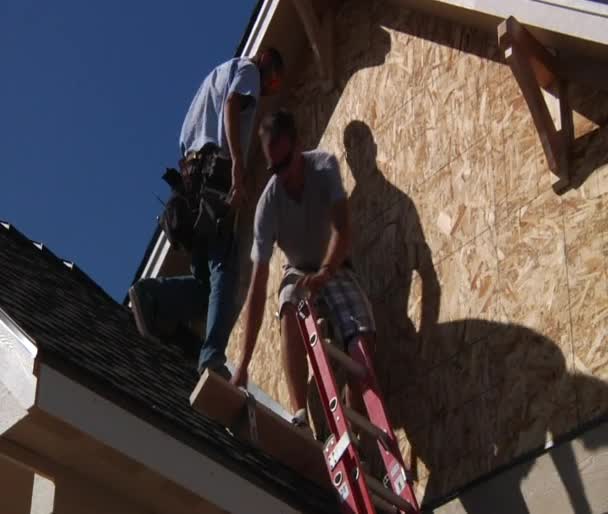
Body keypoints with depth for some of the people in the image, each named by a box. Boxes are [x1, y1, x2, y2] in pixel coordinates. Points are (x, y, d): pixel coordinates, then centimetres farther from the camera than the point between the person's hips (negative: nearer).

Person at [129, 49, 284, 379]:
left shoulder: (216, 75, 36)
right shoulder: (248, 69, 12)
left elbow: (185, 138, 26)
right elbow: (232, 107, -12)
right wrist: (238, 163, -23)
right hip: (216, 171, -8)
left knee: (206, 277, 4)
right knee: (223, 271, -17)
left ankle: (155, 297, -22)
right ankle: (213, 356, -31)